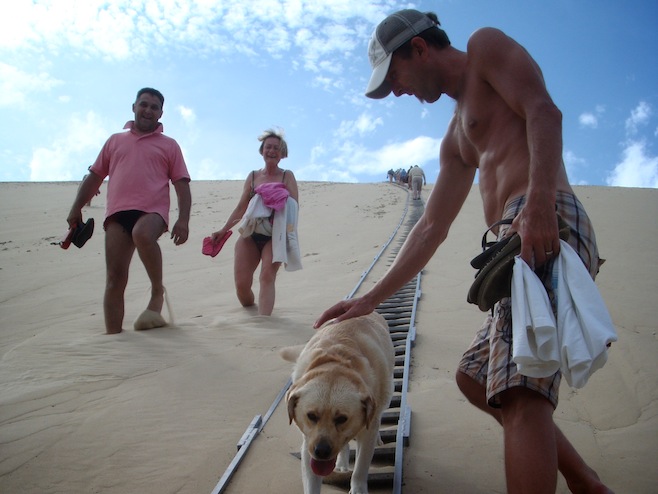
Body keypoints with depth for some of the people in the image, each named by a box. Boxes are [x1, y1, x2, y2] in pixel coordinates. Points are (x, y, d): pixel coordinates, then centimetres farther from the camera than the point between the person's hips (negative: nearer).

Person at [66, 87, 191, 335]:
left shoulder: (169, 145, 17)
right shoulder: (115, 141, 24)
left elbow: (182, 185, 9)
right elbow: (94, 177, 24)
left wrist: (183, 219, -5)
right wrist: (76, 208, 13)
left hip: (152, 211, -3)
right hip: (118, 212, 3)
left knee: (142, 234, -38)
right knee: (115, 277, -4)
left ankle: (158, 292, -18)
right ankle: (113, 334, -1)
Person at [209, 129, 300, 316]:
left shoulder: (287, 176, 5)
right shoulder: (253, 176, 13)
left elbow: (295, 206, -5)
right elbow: (241, 208, 16)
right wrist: (224, 230, 10)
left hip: (275, 236, -3)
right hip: (250, 235, 3)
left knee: (267, 276, -20)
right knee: (241, 282, -4)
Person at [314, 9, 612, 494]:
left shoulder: (486, 45, 8)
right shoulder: (457, 138, 30)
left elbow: (544, 111, -11)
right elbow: (431, 229, 27)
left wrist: (539, 201, -27)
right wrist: (370, 299, 25)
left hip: (549, 227, -10)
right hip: (518, 245, 10)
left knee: (519, 395, -18)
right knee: (474, 377, 15)